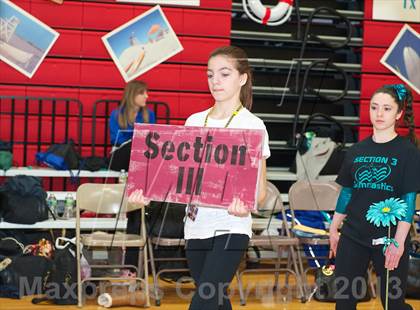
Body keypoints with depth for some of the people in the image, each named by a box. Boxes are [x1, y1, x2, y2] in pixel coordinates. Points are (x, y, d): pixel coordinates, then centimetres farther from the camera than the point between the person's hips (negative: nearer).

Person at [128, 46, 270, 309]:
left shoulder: (252, 125, -5)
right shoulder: (194, 121, 10)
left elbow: (260, 188, -6)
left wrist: (245, 206, -29)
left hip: (230, 230, -5)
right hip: (195, 228, 6)